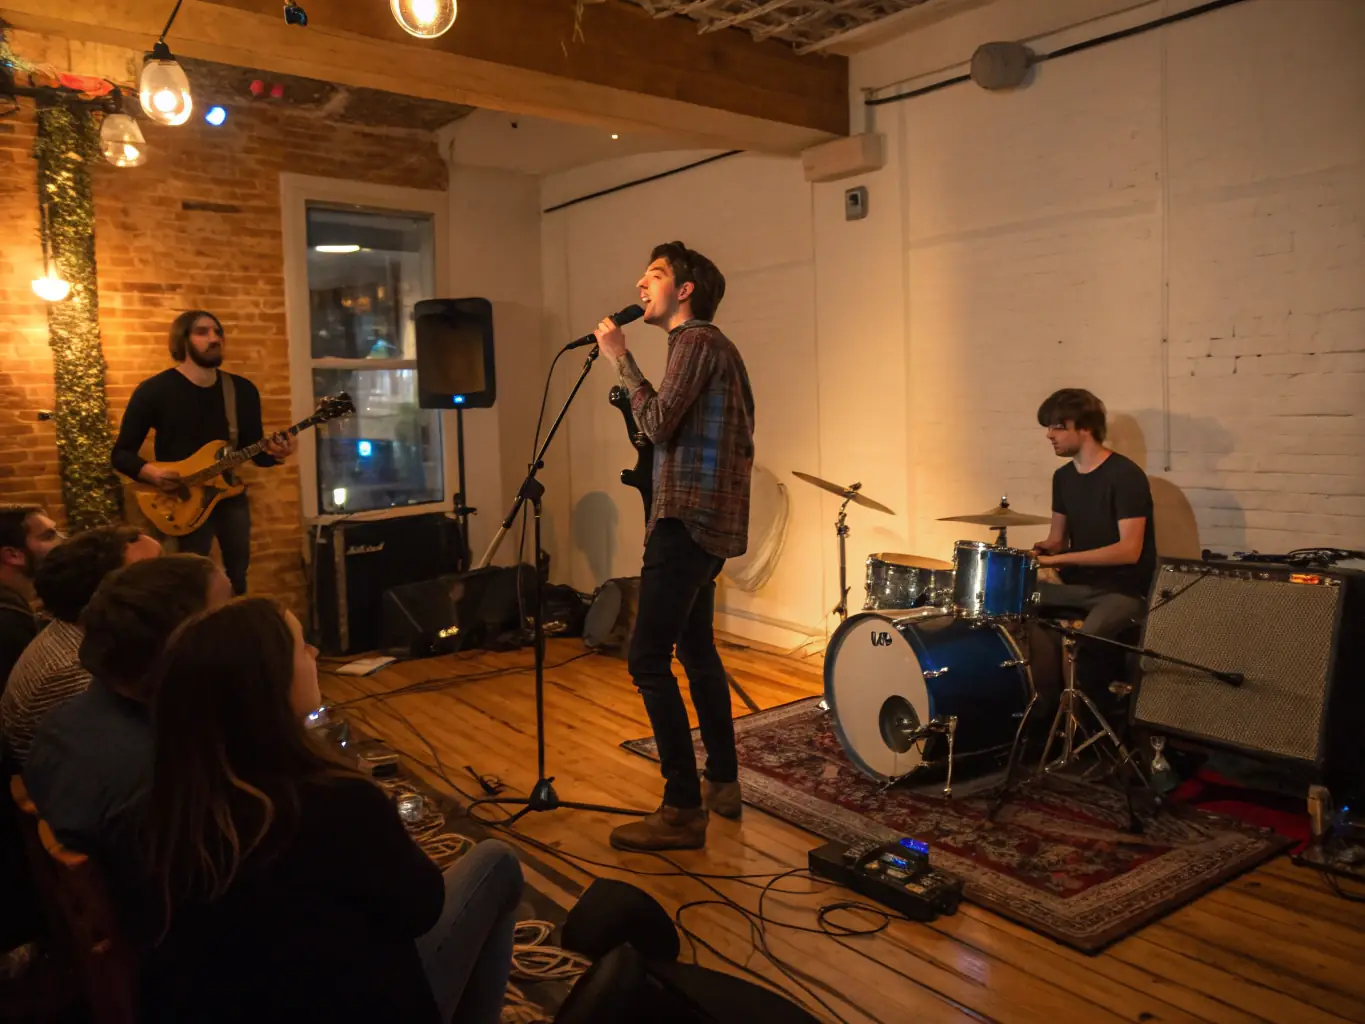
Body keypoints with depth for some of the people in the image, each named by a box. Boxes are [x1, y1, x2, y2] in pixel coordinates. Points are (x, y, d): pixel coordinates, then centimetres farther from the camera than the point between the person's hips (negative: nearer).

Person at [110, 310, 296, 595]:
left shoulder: (243, 389, 3)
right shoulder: (154, 390, -8)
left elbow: (254, 450, 6)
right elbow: (121, 454, -5)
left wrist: (274, 453, -17)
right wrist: (151, 472, -25)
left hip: (231, 497, 4)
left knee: (237, 581, 14)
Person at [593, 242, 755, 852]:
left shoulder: (696, 340, -9)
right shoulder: (715, 345, 21)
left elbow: (658, 423, -20)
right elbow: (741, 443, 22)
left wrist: (621, 358, -11)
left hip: (687, 521, -11)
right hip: (711, 520, 11)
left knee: (648, 659, -11)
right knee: (696, 650, 18)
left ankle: (683, 811, -7)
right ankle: (723, 784, 26)